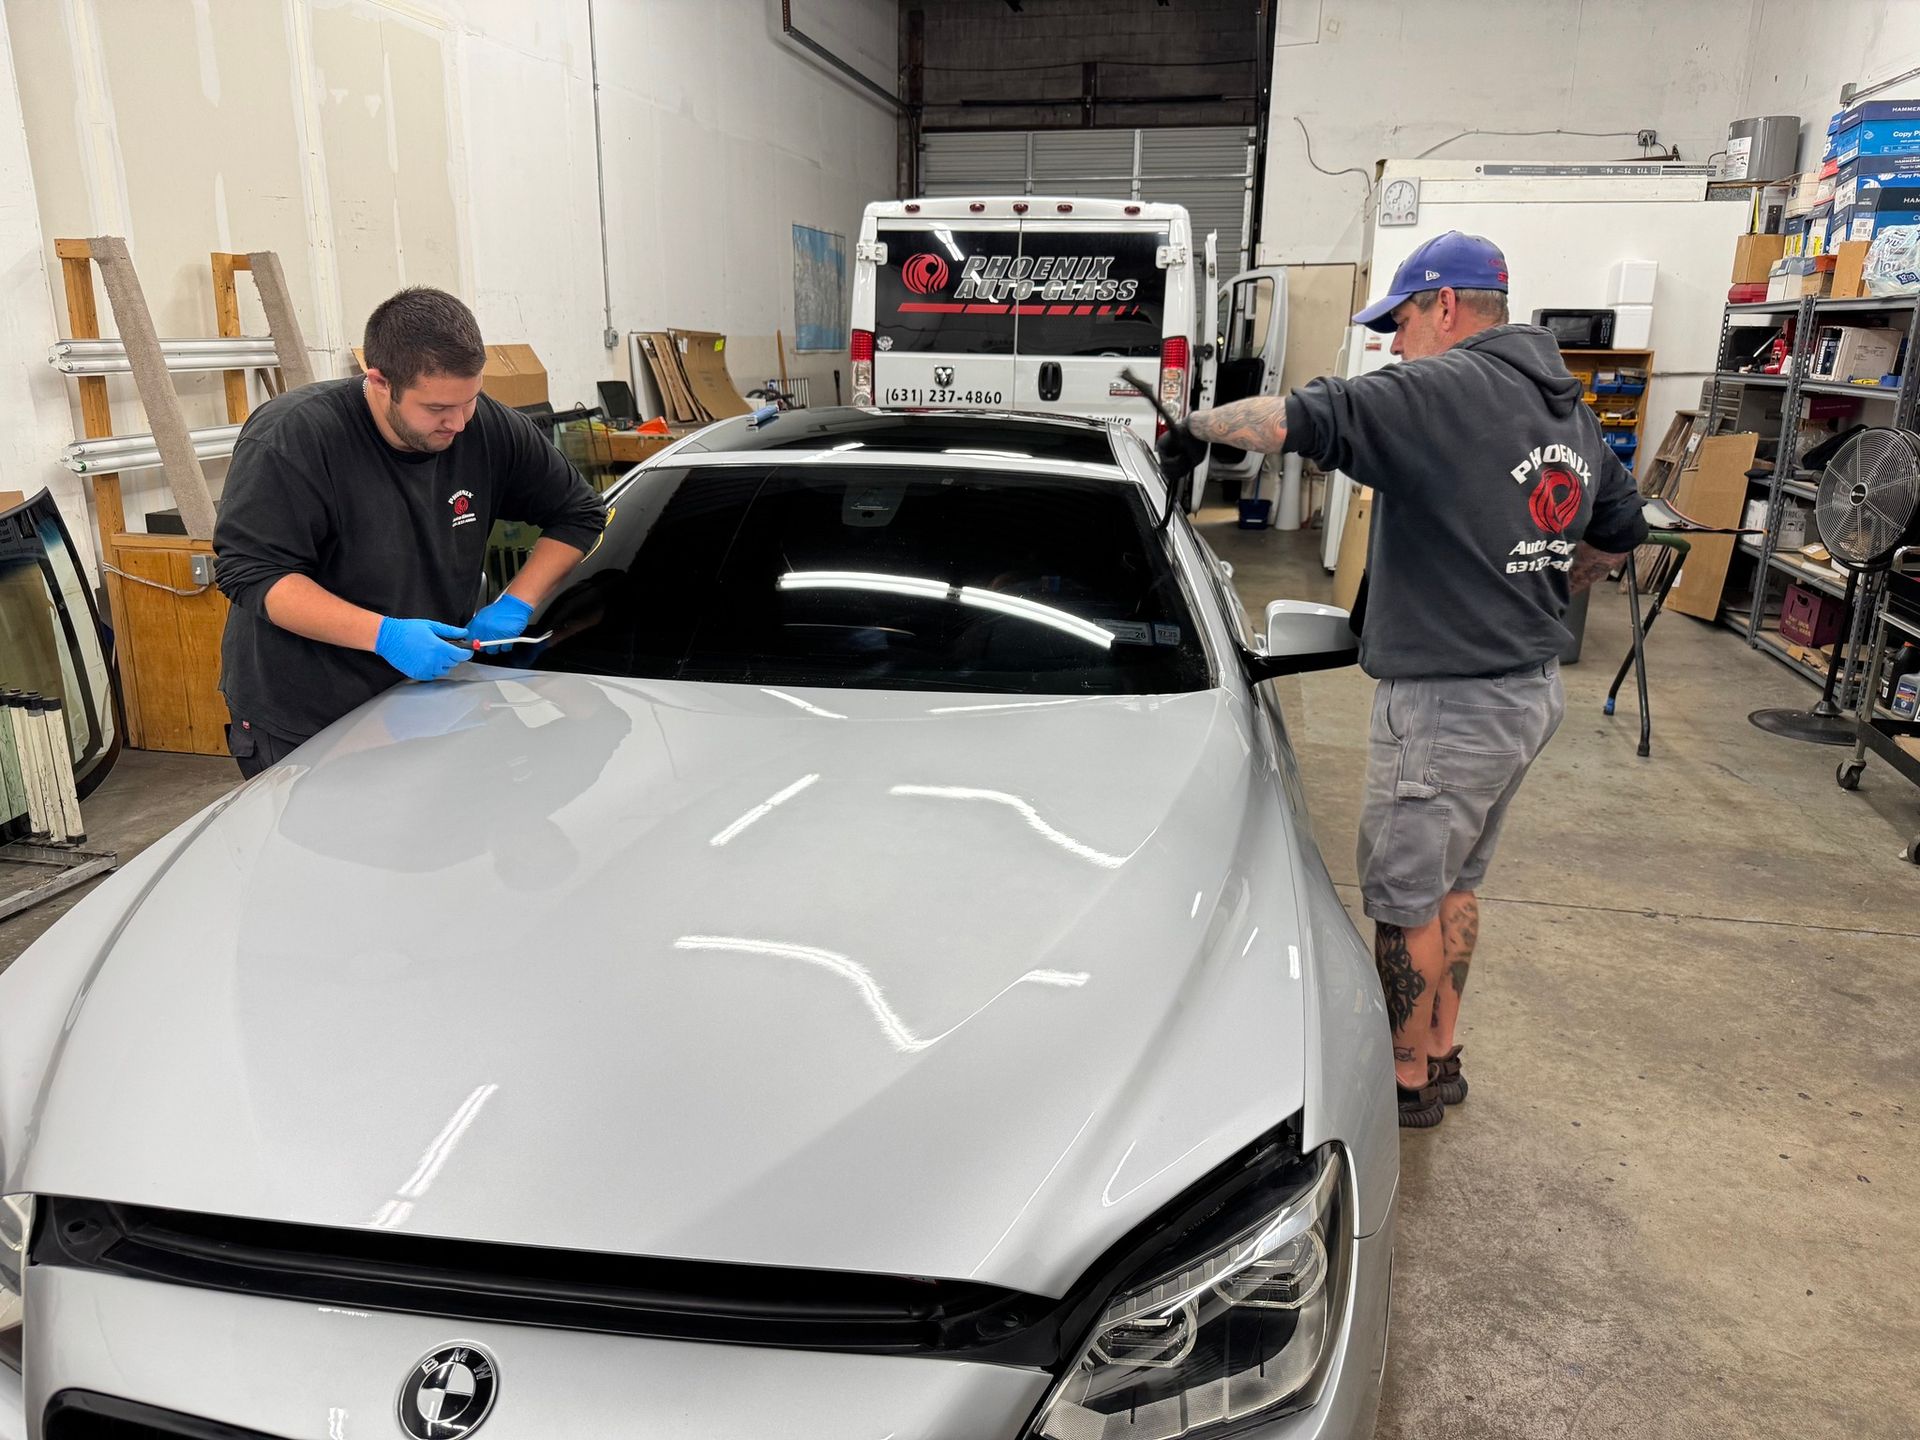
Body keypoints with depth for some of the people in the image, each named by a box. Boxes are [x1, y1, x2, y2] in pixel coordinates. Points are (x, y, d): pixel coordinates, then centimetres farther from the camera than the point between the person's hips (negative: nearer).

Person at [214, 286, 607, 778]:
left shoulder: (489, 428, -7)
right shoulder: (290, 438, -20)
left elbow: (579, 513, 4)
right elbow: (251, 572, -23)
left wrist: (516, 604, -9)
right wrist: (383, 635, -34)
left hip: (427, 704, 5)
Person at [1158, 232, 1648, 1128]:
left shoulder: (1443, 389, -17)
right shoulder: (1568, 408, 12)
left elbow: (1295, 420, -28)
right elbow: (1618, 533, 22)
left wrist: (1197, 428, -12)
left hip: (1447, 702, -9)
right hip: (1532, 686, 9)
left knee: (1405, 897, 7)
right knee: (1452, 884, 22)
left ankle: (1409, 1078, 22)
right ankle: (1440, 1055, 36)